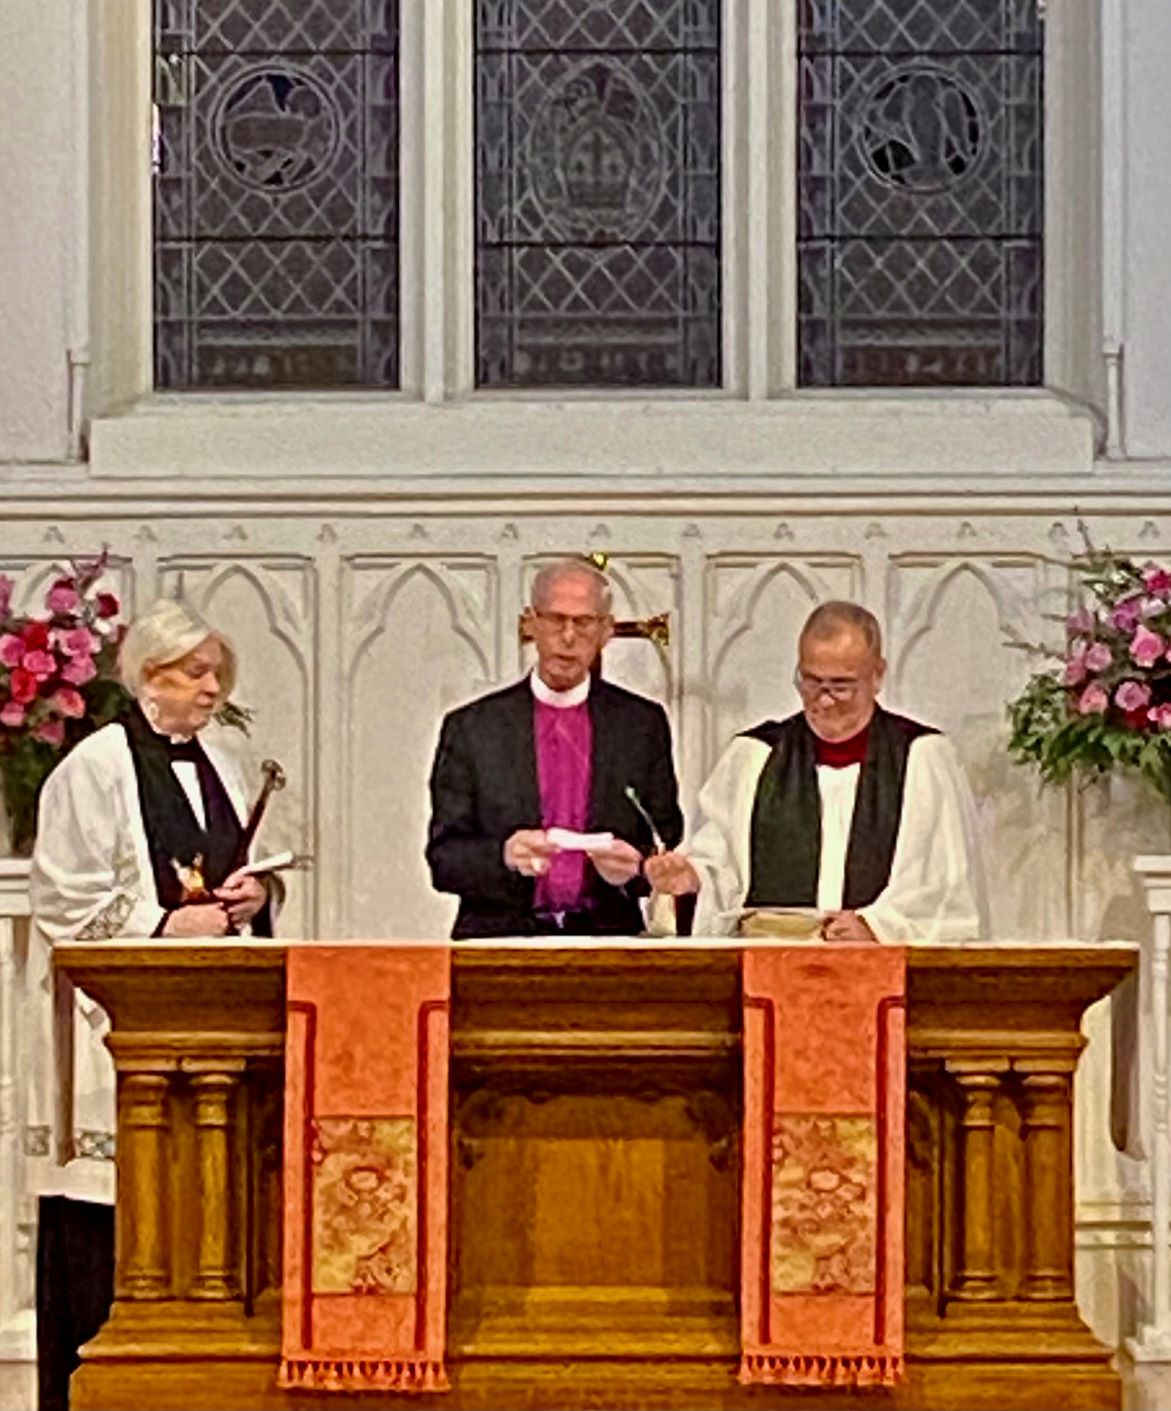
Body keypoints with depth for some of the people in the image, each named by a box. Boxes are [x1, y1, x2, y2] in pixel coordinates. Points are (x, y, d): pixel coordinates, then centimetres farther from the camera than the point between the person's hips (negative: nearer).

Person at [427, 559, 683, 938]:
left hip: (607, 938, 1)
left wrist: (634, 867, -9)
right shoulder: (470, 727, 9)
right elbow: (443, 856, 6)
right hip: (500, 939, -1)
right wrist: (504, 856, -15)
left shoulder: (644, 724, 13)